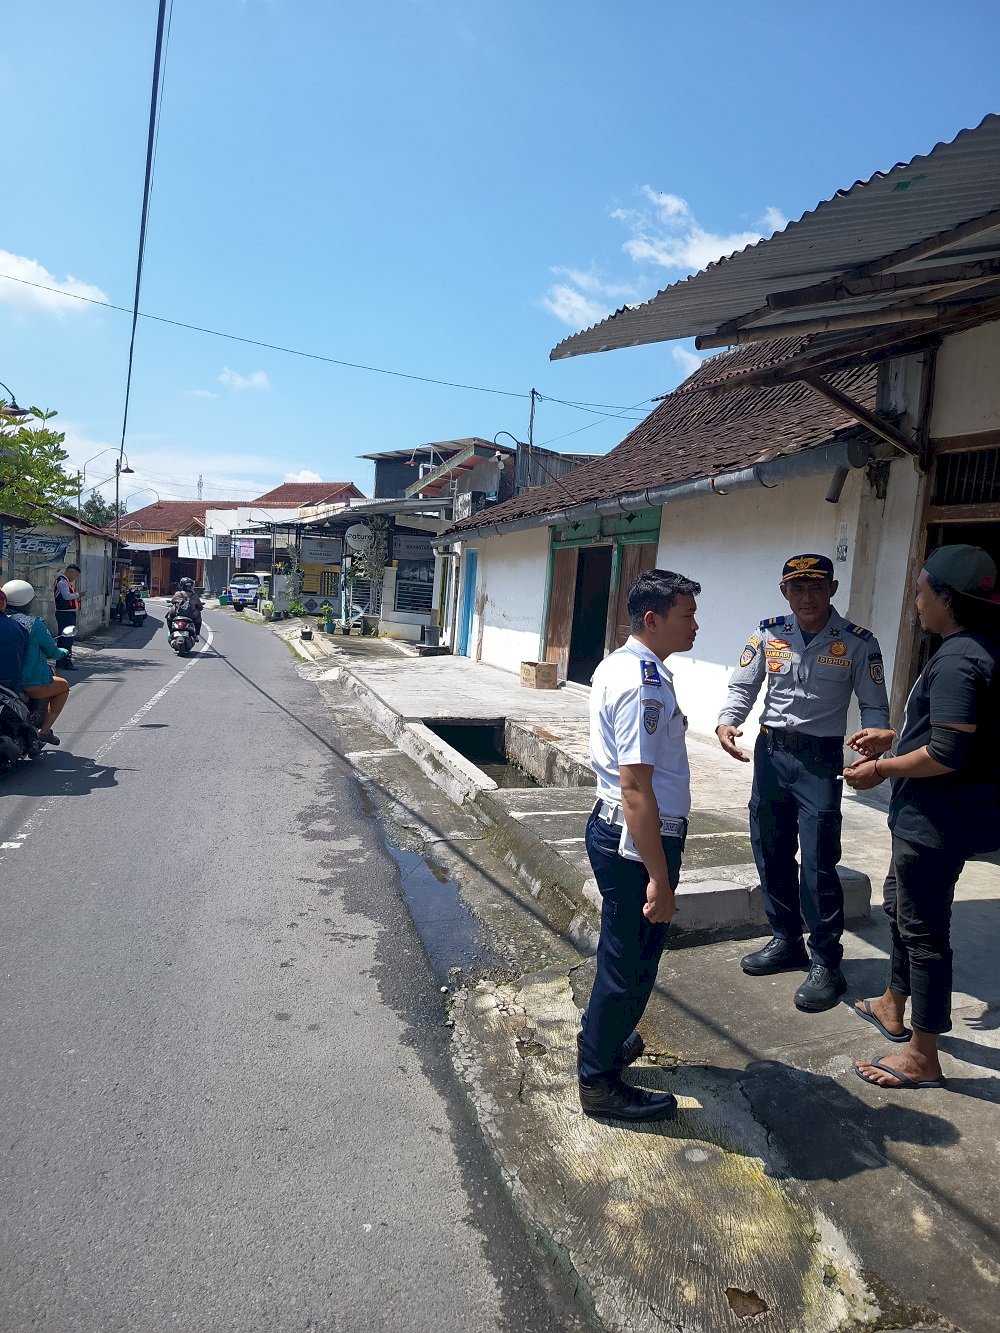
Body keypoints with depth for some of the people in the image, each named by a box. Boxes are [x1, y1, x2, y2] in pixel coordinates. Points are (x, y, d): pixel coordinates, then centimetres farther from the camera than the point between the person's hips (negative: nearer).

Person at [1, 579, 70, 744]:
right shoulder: (34, 623, -16)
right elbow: (52, 652, -6)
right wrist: (62, 652, 17)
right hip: (31, 683, -7)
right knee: (63, 686, 22)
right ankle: (44, 729, 11)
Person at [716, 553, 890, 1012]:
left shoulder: (859, 643, -7)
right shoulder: (767, 634, 0)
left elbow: (874, 707, -3)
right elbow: (742, 688, 1)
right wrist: (727, 722, -18)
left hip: (819, 759, -4)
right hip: (769, 752, 4)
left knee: (818, 864, -4)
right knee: (770, 854, 14)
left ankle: (826, 964, 13)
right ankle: (786, 941, 34)